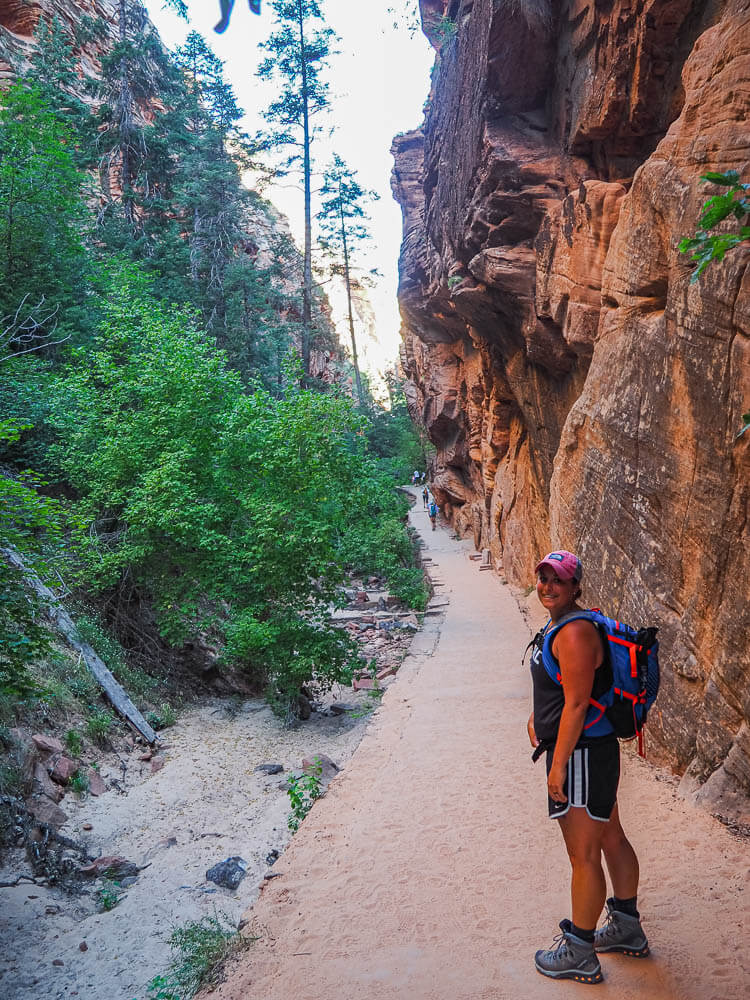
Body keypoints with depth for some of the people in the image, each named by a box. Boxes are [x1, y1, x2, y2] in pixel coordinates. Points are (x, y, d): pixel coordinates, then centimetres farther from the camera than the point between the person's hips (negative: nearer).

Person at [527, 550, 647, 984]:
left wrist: (559, 764, -22)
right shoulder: (559, 624, 10)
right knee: (610, 838, 22)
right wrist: (538, 718, 25)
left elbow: (576, 704, -25)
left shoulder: (574, 633, -23)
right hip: (597, 750, 11)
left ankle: (580, 955, 17)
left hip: (581, 754, -11)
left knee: (584, 856, 2)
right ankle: (628, 929, 38)